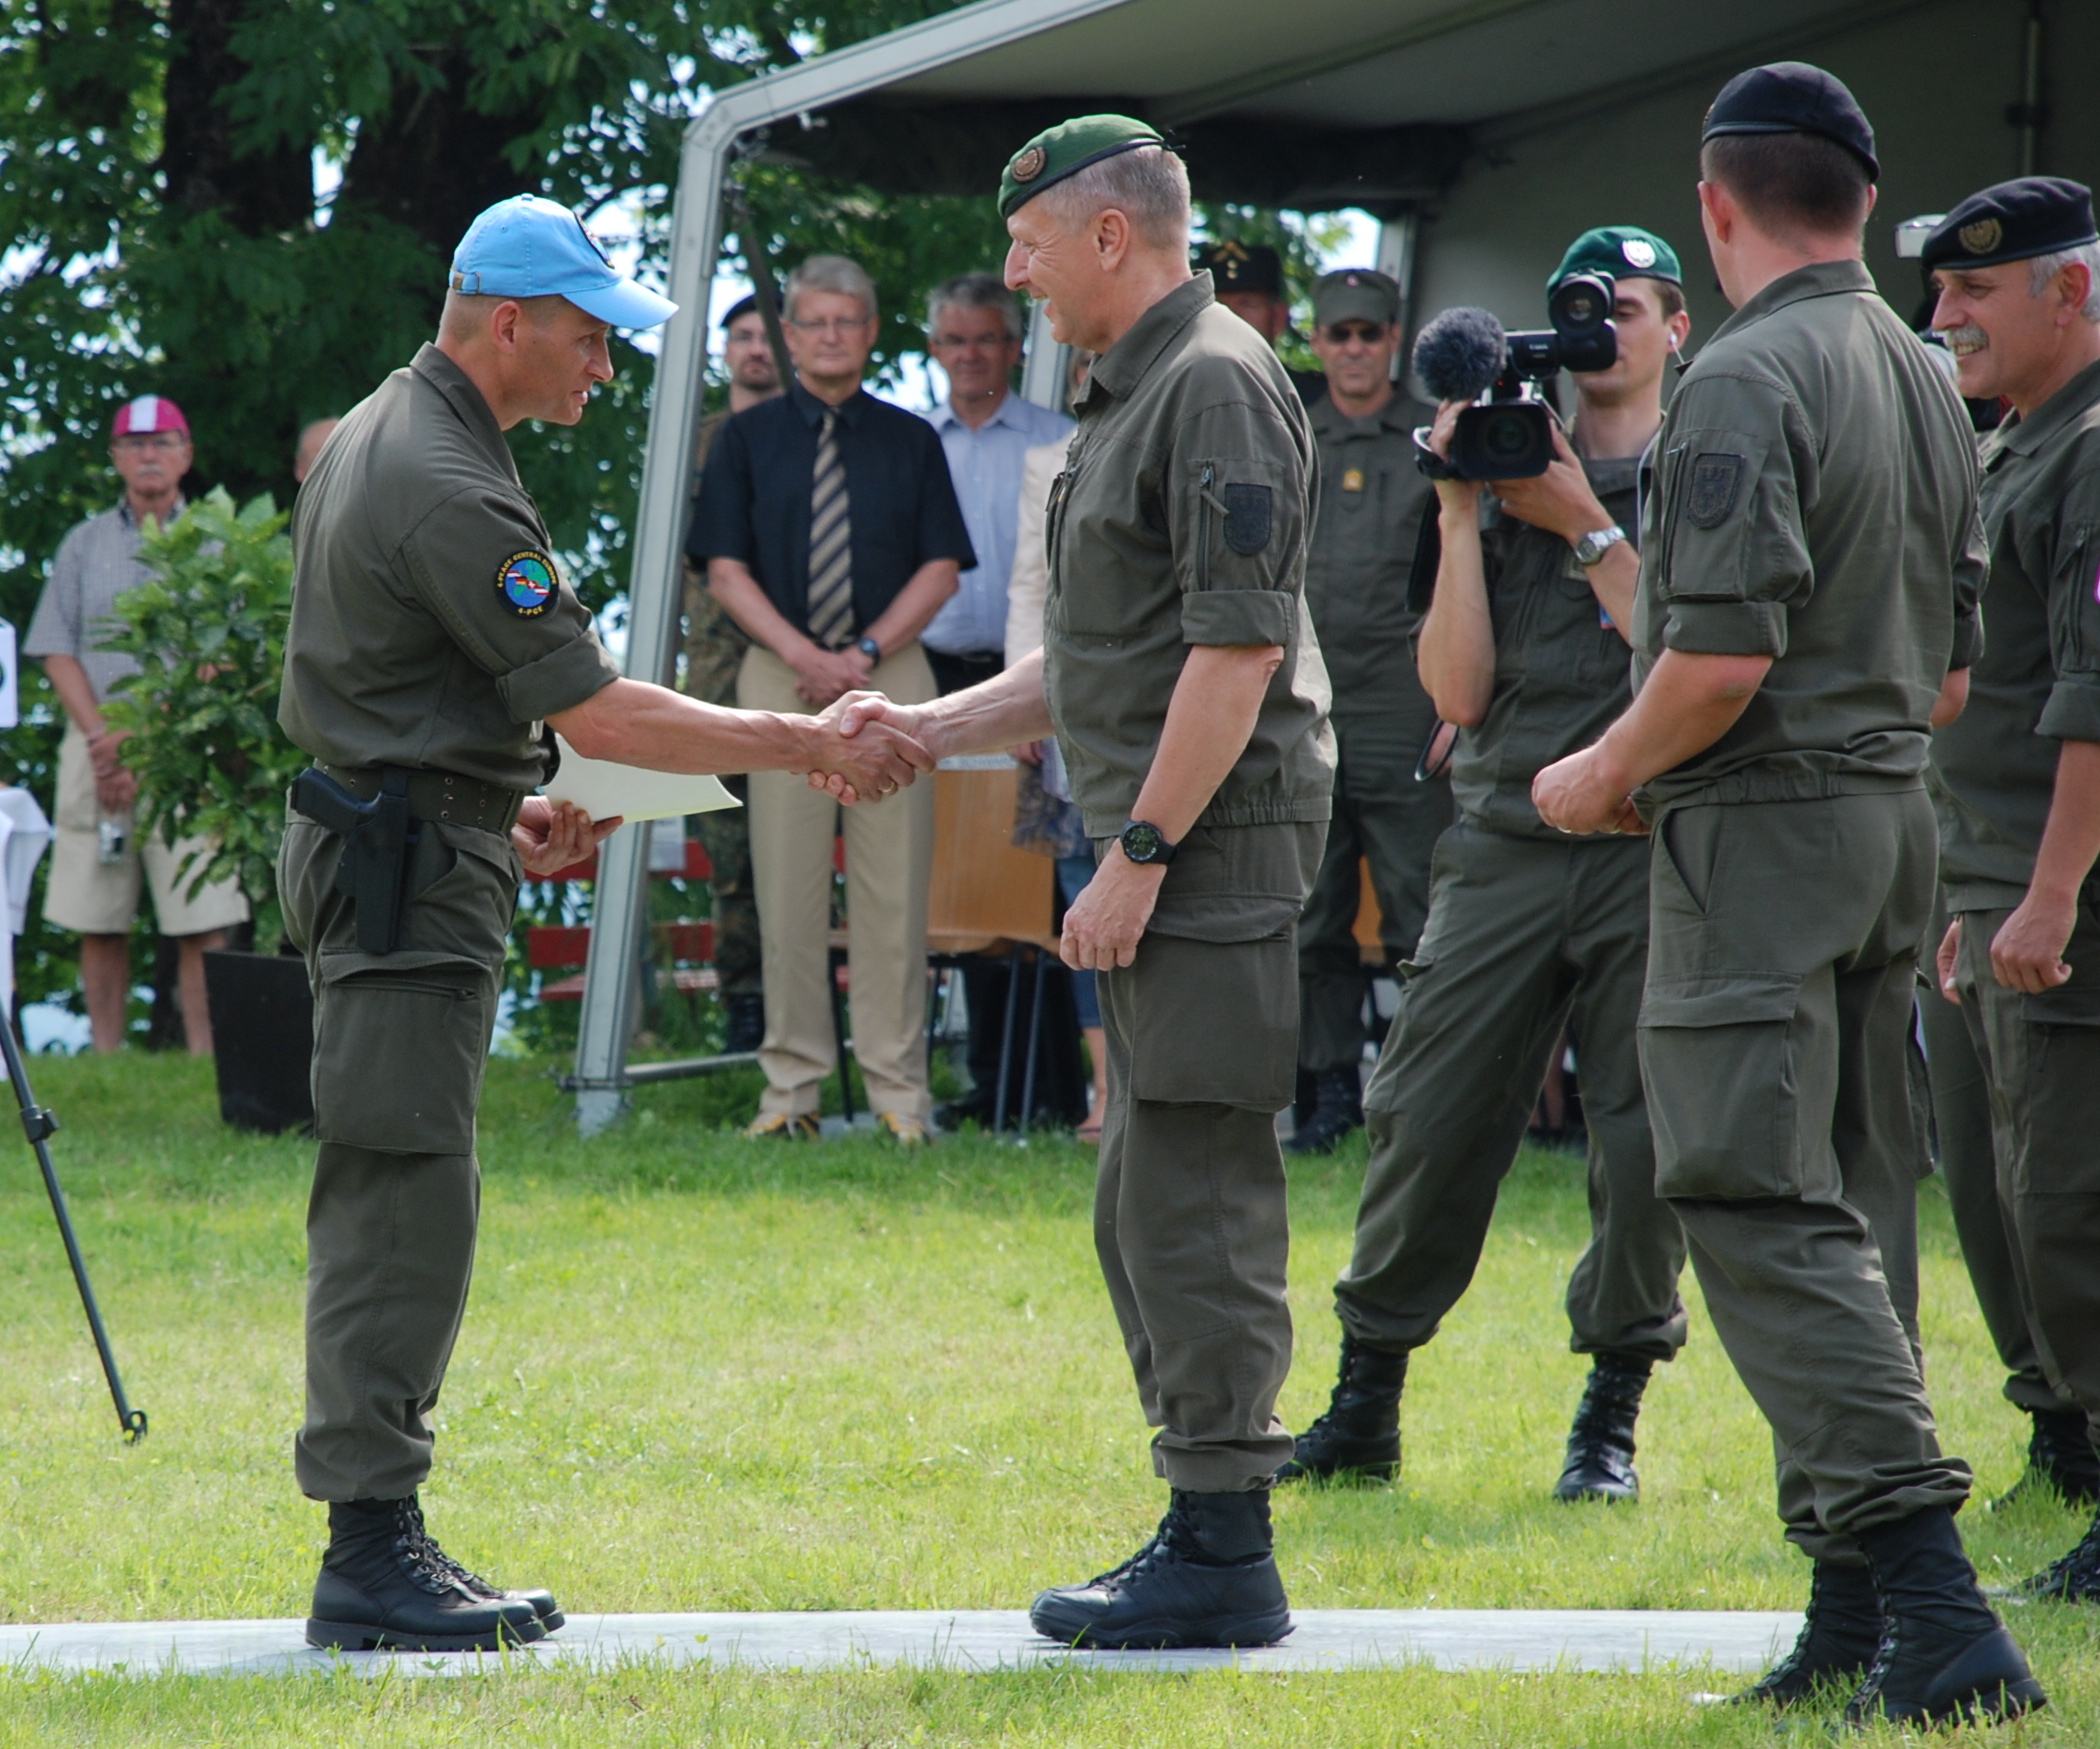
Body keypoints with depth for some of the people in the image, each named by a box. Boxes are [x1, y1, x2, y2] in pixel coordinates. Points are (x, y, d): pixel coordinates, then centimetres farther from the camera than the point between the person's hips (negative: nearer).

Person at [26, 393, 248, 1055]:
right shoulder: (85, 544, 15)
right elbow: (58, 652, 9)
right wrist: (101, 736, -7)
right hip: (96, 747, 2)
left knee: (202, 919, -10)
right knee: (98, 920, 0)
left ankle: (204, 1057, -11)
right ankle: (105, 1059, 3)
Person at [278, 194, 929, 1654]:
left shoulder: (382, 438, 15)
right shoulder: (448, 492, -19)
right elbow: (596, 712, -18)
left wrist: (502, 811, 19)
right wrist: (804, 746, -14)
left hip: (389, 857, 11)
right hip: (409, 872, -11)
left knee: (395, 1209, 11)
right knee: (404, 1206, -10)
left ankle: (384, 1549, 14)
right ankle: (371, 1556, -10)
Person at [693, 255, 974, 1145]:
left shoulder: (911, 440, 11)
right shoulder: (747, 438, 10)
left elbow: (940, 567, 6)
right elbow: (726, 569, 4)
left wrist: (865, 653, -7)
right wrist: (800, 652, -10)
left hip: (889, 672, 0)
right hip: (780, 673, 0)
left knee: (893, 885, -3)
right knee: (787, 884, -2)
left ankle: (897, 1087, -1)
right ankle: (792, 1085, 2)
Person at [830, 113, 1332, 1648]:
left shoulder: (1218, 386, -13)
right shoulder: (1129, 396, 20)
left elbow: (1238, 646, -20)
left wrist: (1138, 853, -20)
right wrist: (934, 729, 18)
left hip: (1215, 839, -11)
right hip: (1161, 857, 11)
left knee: (1191, 1199, -10)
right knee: (1147, 1205, 14)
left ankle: (1225, 1552, -7)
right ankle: (1203, 1529, 20)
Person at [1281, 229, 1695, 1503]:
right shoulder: (1510, 472, 13)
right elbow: (1460, 689, 5)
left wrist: (1584, 527, -8)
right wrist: (1460, 511, -2)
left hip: (1654, 850, -2)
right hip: (1510, 848, 2)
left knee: (1649, 1137, -4)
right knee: (1426, 1117, -3)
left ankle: (1612, 1414, 10)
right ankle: (1366, 1405, 7)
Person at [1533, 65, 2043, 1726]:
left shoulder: (1747, 380, -14)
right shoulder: (1928, 381, 14)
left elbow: (1723, 658, -22)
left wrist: (1608, 772, -4)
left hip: (1765, 832, -9)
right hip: (1898, 811, 9)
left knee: (1765, 1207, -10)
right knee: (1857, 1202, 11)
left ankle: (1932, 1599, -20)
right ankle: (1861, 1622, 12)